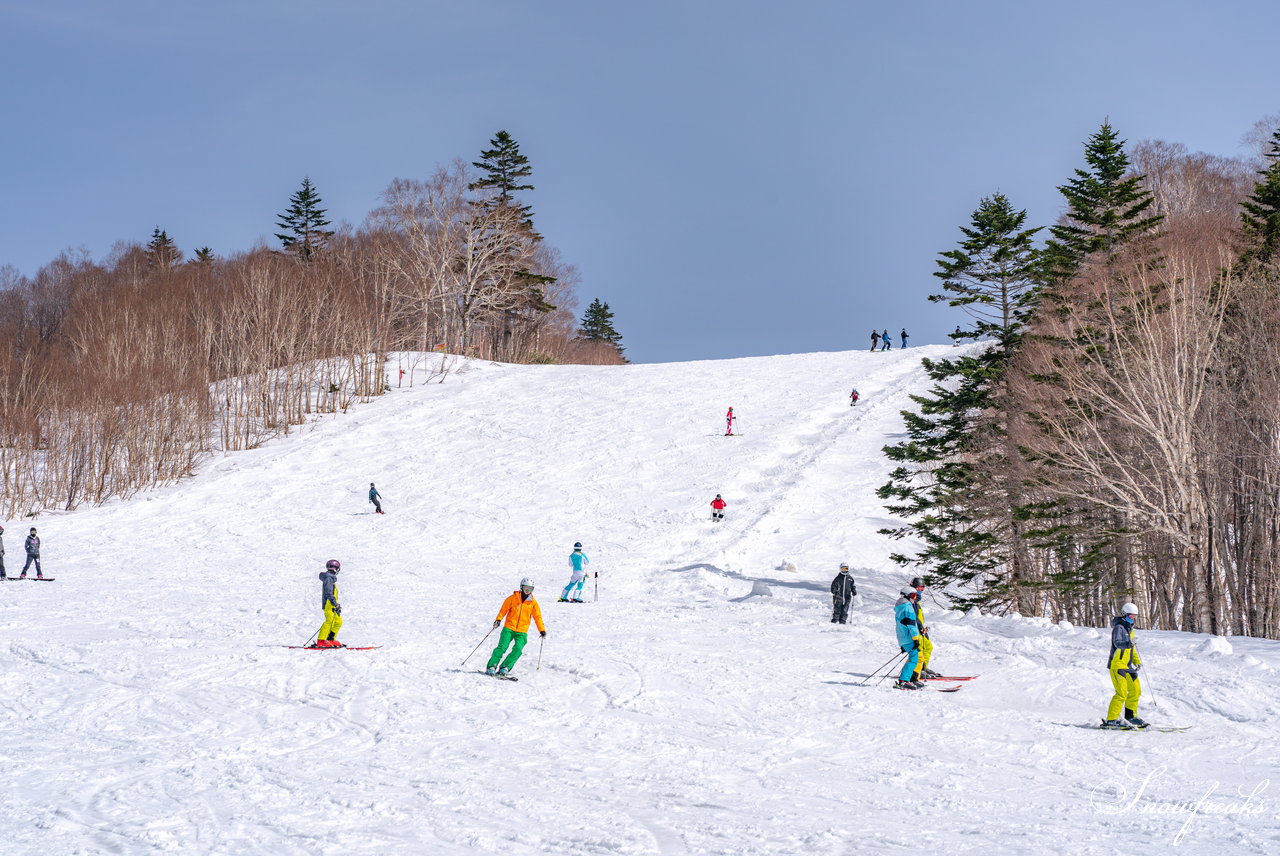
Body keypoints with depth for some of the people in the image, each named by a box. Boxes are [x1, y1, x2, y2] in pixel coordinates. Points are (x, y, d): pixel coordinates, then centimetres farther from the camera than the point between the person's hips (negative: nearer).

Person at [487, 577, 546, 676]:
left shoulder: (533, 603, 7)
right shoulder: (513, 598, 2)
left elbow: (537, 617, 11)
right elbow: (503, 609, 4)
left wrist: (542, 630, 6)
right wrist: (498, 620, -11)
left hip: (522, 632, 2)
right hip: (509, 628, -1)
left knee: (518, 650, -18)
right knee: (502, 647, -14)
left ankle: (504, 668, -12)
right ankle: (491, 667, -5)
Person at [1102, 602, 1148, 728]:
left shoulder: (1129, 629, 19)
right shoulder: (1119, 627, -10)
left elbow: (1133, 648, 27)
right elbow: (1117, 643, -27)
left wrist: (1137, 661, 14)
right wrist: (1128, 644, -46)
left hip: (1127, 666, 10)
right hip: (1117, 665, -10)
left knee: (1135, 690, 13)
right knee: (1122, 693, -15)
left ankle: (1131, 716, 27)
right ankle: (1111, 720, -12)